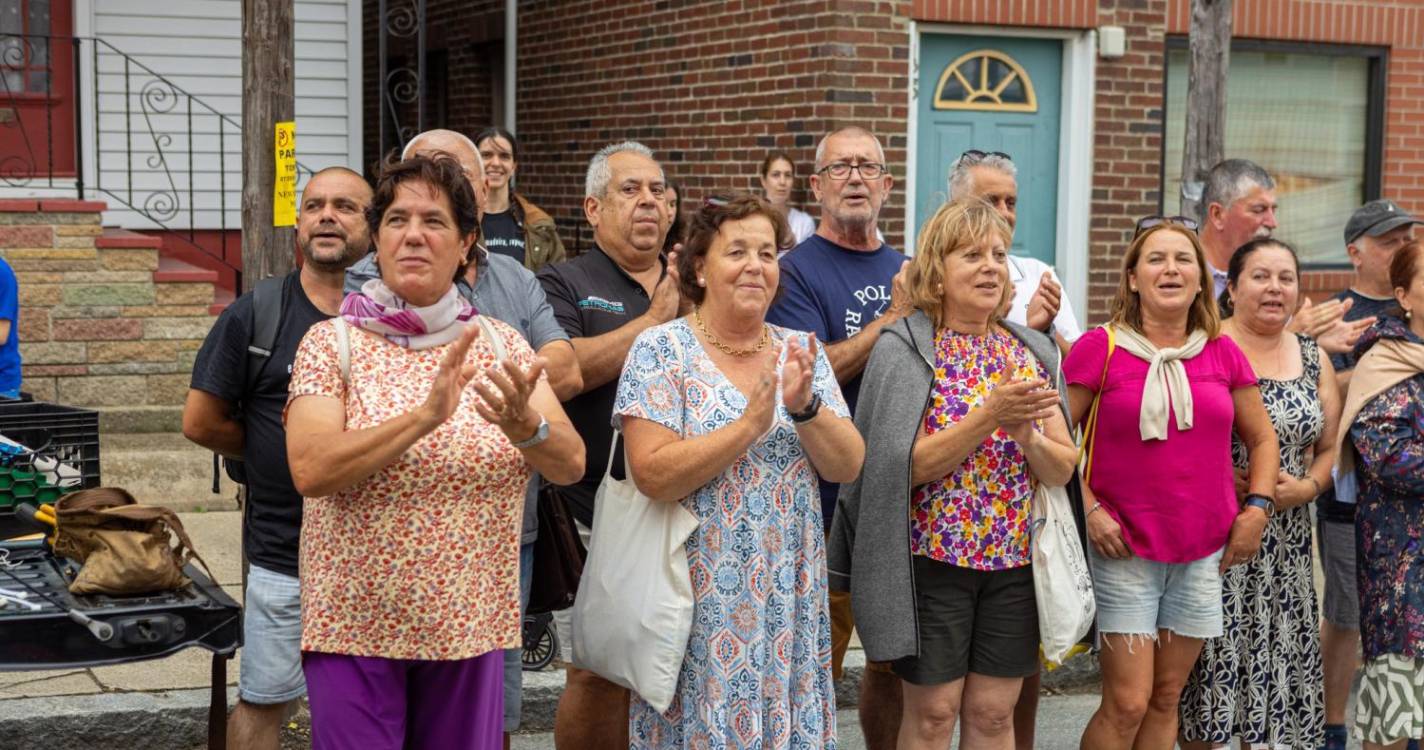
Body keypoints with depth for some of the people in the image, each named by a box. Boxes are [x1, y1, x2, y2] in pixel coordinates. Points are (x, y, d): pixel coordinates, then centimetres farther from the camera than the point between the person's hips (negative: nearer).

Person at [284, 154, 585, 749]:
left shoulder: (502, 345, 3)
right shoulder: (332, 343, -4)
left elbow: (571, 465, -4)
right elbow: (310, 470, -18)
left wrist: (522, 424, -26)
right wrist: (425, 416, -29)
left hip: (471, 627, 3)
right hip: (356, 628, -2)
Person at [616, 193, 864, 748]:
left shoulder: (800, 351, 6)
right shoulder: (661, 350, -7)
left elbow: (848, 467, 0)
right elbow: (653, 476, -17)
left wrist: (804, 406, -17)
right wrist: (751, 423, -22)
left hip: (790, 598, 4)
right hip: (700, 599, -4)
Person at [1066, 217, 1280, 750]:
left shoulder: (1222, 352, 6)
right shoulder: (1100, 348, -6)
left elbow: (1262, 438, 16)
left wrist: (1257, 506, 3)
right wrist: (1089, 509, -13)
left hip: (1204, 553, 4)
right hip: (1124, 550, -4)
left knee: (1166, 698, 12)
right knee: (1127, 704, -6)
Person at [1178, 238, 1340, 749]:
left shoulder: (1314, 359, 11)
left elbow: (1330, 446, 15)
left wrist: (1307, 487, -4)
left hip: (1285, 545, 5)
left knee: (1276, 658, 7)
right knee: (1210, 658, -2)